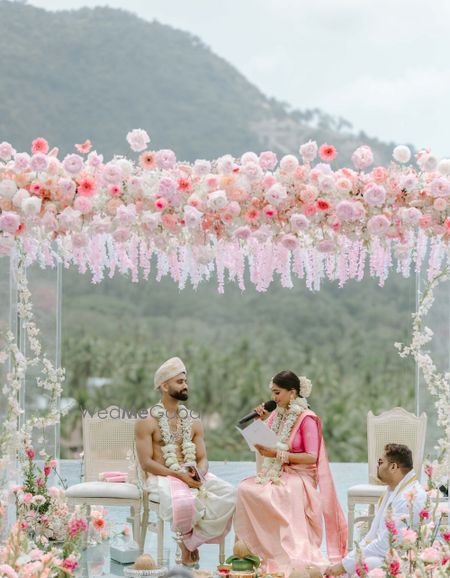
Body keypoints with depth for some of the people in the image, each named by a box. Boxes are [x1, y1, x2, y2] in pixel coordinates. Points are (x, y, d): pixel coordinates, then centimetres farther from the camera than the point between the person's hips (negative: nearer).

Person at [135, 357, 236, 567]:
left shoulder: (193, 421, 16)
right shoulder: (147, 422, -1)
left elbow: (202, 458, 12)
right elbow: (146, 462, -8)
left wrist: (199, 473, -13)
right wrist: (178, 474, -20)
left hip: (193, 475, 5)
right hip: (161, 477, -5)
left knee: (229, 494, -23)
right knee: (184, 501, -39)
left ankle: (190, 540, -14)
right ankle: (187, 535, -2)